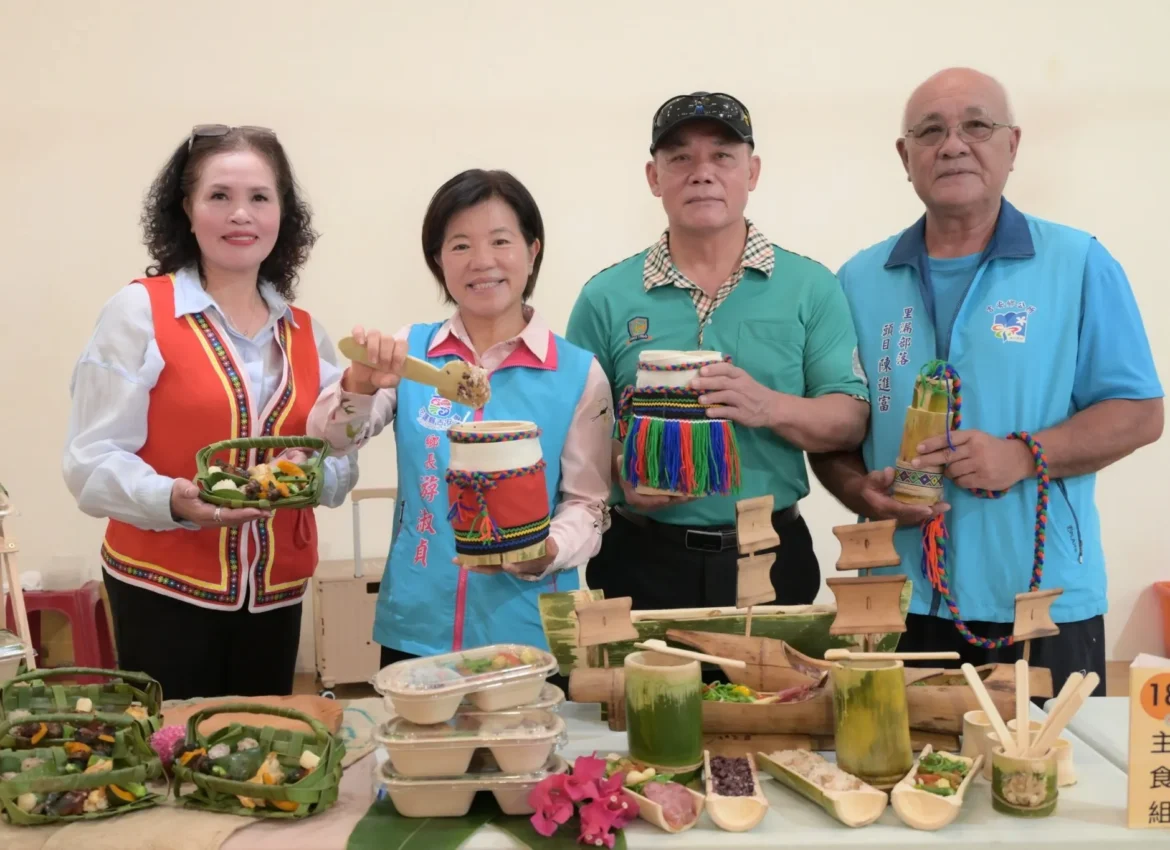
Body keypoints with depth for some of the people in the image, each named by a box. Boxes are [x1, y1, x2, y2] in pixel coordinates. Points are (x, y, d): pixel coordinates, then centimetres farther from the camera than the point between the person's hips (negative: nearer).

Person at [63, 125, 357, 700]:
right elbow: (93, 463, -11)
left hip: (276, 593, 5)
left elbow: (342, 462, 9)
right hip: (164, 590, -4)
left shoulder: (305, 332, 7)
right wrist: (174, 500, -28)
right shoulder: (139, 310, -8)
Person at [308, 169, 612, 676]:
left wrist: (546, 553, -21)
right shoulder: (409, 351, 2)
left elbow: (587, 503, -2)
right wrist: (361, 383, -25)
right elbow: (331, 441, -5)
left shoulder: (578, 373, -3)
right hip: (415, 629, 2)